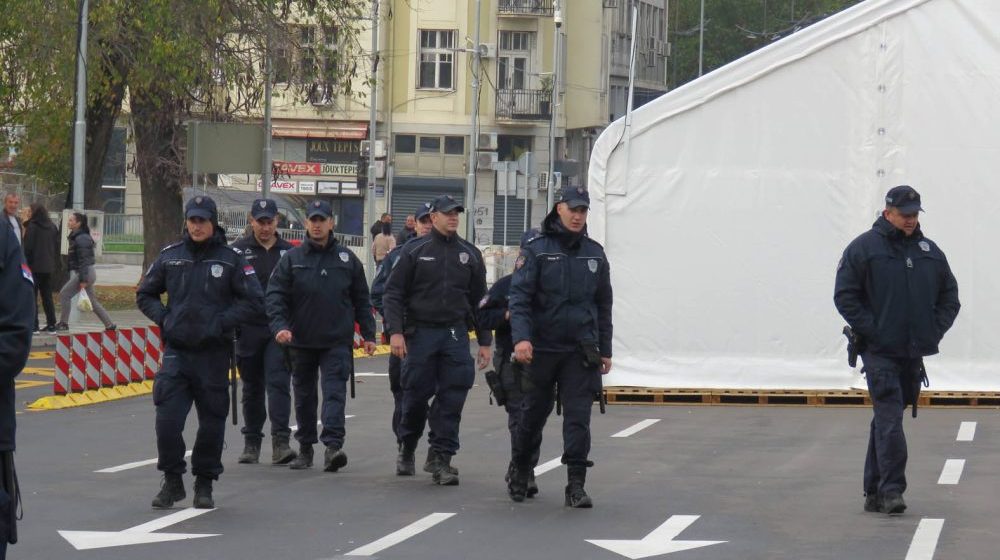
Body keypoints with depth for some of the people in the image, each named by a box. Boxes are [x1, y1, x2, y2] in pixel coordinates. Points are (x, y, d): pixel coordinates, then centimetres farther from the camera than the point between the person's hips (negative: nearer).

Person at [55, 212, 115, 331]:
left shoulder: (81, 239, -15)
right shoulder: (75, 237, 16)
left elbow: (83, 260, -20)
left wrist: (83, 280, -23)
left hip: (84, 272, -10)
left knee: (64, 294, -6)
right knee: (92, 300, 14)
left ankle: (63, 324, -2)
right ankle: (109, 324, 16)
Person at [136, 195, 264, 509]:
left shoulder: (231, 260, -1)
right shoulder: (170, 257, 6)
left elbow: (254, 303, -2)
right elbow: (144, 294, 16)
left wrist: (222, 322, -12)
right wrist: (163, 318, -1)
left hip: (214, 353, -1)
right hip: (177, 351, 1)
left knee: (211, 423, 5)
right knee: (167, 420, -8)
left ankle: (204, 485, 19)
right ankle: (172, 481, 6)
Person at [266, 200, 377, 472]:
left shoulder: (347, 259, 6)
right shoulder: (292, 259, 3)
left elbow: (361, 300, 11)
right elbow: (275, 295, -2)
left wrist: (368, 334, 8)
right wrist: (280, 325, -17)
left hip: (337, 341, -1)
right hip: (302, 342, 1)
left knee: (334, 392, -13)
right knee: (304, 396, 11)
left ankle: (333, 445, -22)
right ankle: (305, 448, 23)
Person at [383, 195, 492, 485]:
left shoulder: (469, 254, 11)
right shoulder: (415, 251, 3)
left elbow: (479, 300, 15)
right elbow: (393, 293, 1)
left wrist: (485, 342, 10)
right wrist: (396, 331, -10)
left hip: (456, 335, 2)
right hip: (420, 333, -2)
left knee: (452, 399, -5)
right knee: (416, 396, 3)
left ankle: (441, 458, -1)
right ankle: (407, 449, 24)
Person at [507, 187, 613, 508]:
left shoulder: (594, 254, 11)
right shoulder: (536, 251, -2)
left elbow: (603, 305, 16)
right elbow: (519, 297, -9)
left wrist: (605, 350, 14)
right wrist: (521, 337, -23)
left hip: (581, 351, 2)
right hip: (541, 349, -2)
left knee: (578, 418, -5)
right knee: (533, 414, 10)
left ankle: (576, 486, -5)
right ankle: (519, 475, 27)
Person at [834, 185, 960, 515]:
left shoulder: (930, 252, 13)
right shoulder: (863, 249, -2)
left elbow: (950, 296, 20)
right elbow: (845, 296, -5)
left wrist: (936, 330, 5)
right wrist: (871, 330, -12)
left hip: (914, 352, 5)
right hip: (879, 351, -5)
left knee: (887, 419, 11)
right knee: (889, 417, -15)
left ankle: (874, 492, 16)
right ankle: (891, 489, -19)